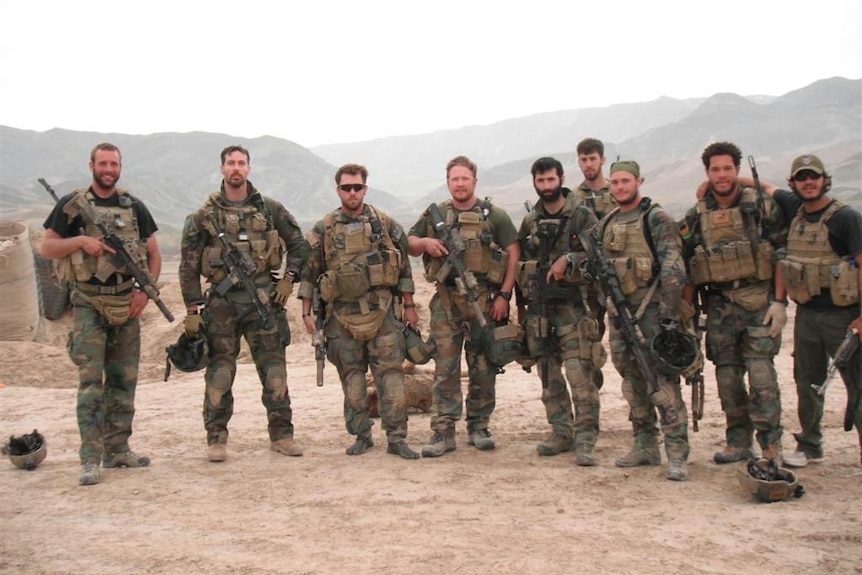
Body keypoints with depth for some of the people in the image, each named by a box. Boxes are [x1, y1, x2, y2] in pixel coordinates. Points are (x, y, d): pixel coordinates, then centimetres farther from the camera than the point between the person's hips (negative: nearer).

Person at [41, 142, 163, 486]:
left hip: (126, 303, 4)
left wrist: (146, 290, -2)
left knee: (124, 380, 8)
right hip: (88, 304, -4)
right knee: (90, 381, -8)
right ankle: (90, 460, -5)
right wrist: (80, 241, -16)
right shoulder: (72, 206, 0)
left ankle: (118, 450, 19)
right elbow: (47, 248, 1)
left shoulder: (134, 207, 9)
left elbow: (154, 254, 11)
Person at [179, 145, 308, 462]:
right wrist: (192, 309, -4)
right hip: (221, 301, -1)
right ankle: (216, 439, 13)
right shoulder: (205, 215, 2)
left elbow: (298, 245, 15)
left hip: (264, 299, 1)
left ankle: (281, 435, 14)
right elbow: (188, 265, 2)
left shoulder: (270, 209, 7)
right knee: (219, 373, 2)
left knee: (274, 370, 4)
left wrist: (289, 279, 3)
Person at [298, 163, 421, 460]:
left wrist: (409, 305, 5)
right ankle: (361, 435, 18)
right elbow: (310, 272, 7)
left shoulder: (385, 224, 3)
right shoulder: (324, 230, 4)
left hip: (381, 310, -1)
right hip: (343, 315, 1)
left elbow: (403, 266, 7)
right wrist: (306, 312, 3)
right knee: (352, 376, 7)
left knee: (390, 372, -3)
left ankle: (397, 437, 2)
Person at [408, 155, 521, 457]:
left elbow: (514, 255, 0)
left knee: (483, 367, 6)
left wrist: (504, 295, -7)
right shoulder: (434, 214, 9)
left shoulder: (494, 215, 2)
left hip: (483, 300, -1)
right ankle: (443, 432, 6)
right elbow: (409, 245, 18)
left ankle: (479, 428, 19)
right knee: (444, 368, 1)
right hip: (446, 301, 1)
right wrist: (425, 242, -5)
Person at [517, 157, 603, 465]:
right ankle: (561, 432, 19)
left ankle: (585, 439, -6)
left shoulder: (582, 216, 0)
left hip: (573, 305, -5)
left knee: (580, 375, -11)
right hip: (538, 308, 5)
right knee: (549, 375, 9)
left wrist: (568, 260, -18)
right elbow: (520, 262, 23)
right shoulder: (529, 222, 15)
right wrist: (524, 299, 17)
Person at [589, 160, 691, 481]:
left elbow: (673, 268, -13)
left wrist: (670, 313, -18)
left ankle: (677, 456, -6)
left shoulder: (656, 219, -6)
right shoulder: (605, 224, 15)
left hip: (651, 309, -7)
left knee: (663, 382, -9)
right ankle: (645, 447, 22)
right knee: (633, 383, 12)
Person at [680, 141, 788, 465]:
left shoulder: (762, 206, -1)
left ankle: (771, 447, -2)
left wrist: (779, 301, -10)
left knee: (761, 375, -9)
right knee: (727, 377, 8)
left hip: (759, 302, -3)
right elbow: (687, 268, 11)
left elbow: (783, 255, -3)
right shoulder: (696, 217, 7)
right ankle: (738, 443, 20)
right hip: (719, 307, 4)